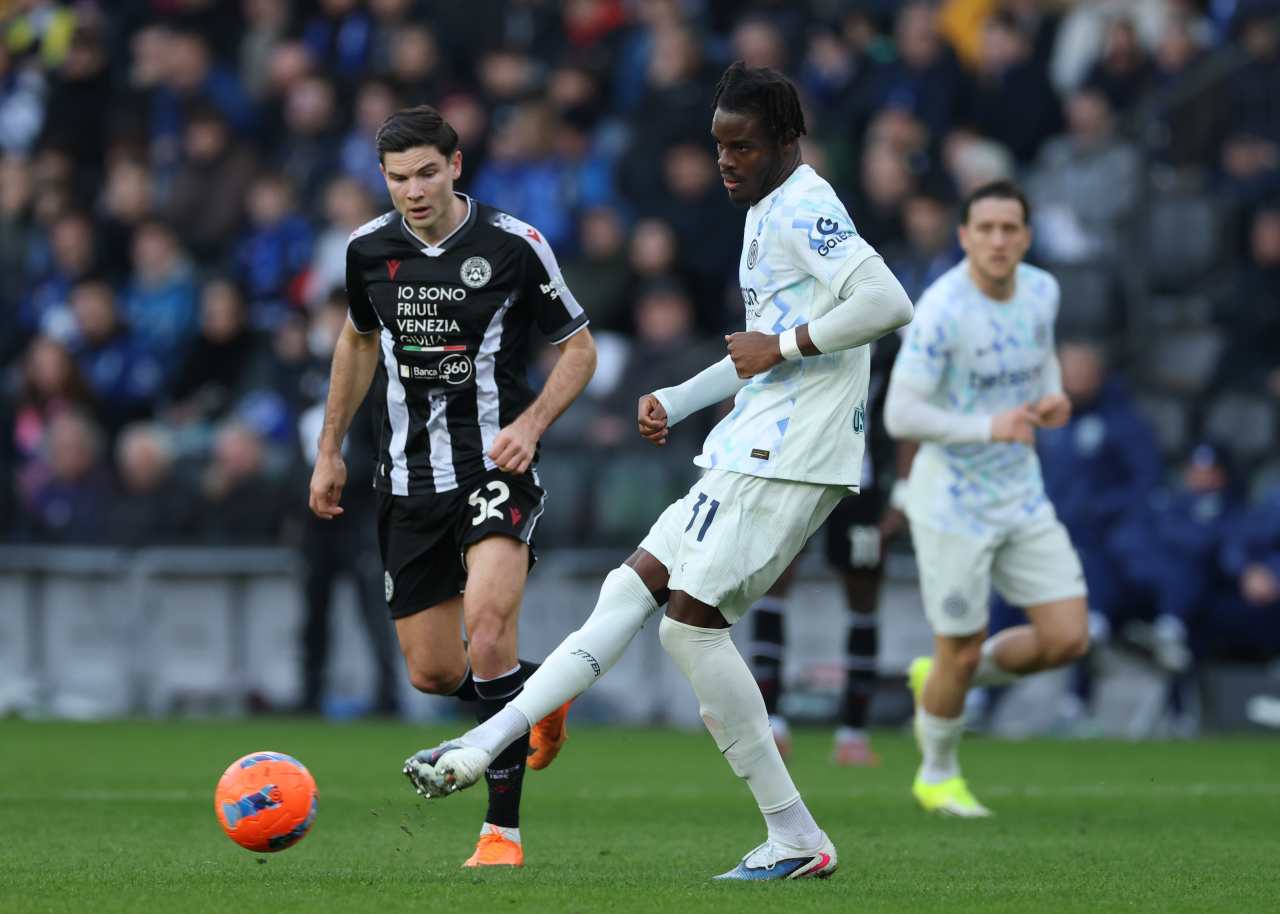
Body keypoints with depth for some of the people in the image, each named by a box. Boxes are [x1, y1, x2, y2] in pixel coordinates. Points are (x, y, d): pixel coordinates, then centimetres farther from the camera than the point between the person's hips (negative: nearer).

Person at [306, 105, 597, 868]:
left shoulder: (513, 246, -9)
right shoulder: (369, 249, 2)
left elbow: (580, 347, 2)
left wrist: (531, 422, -14)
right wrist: (330, 450, 21)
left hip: (496, 468, -5)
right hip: (409, 477, 5)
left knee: (487, 627, -27)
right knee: (432, 673, 5)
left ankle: (504, 829, -20)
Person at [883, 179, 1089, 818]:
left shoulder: (1041, 291, -1)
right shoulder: (940, 310, -21)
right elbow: (900, 415, -21)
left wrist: (1053, 398, -2)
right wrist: (989, 428, -30)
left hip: (1022, 497, 6)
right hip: (953, 504, -6)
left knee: (1067, 639, -1)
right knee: (962, 653, 2)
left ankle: (939, 681, 24)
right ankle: (938, 776, 30)